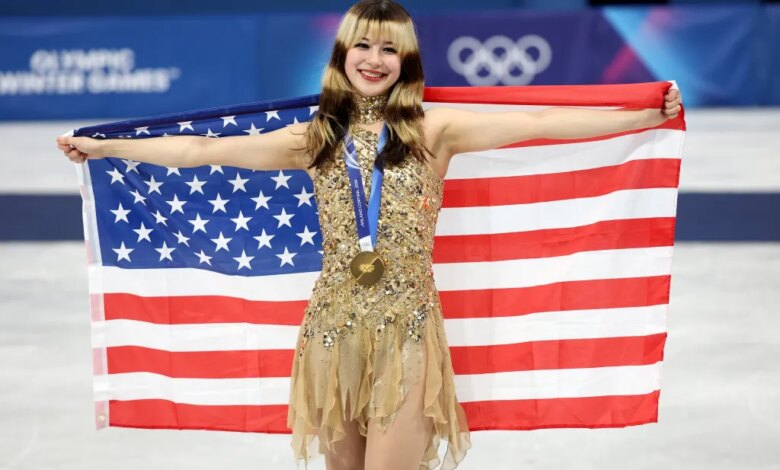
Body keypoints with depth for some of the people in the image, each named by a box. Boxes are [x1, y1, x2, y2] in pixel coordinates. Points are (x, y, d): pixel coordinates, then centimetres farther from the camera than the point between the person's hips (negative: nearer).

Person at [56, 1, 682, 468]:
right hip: (334, 326, 3)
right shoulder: (313, 138, 7)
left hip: (407, 329, -3)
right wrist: (104, 147, 9)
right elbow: (200, 150, 9)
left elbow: (539, 123, -8)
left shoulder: (435, 129, 0)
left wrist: (646, 116, -15)